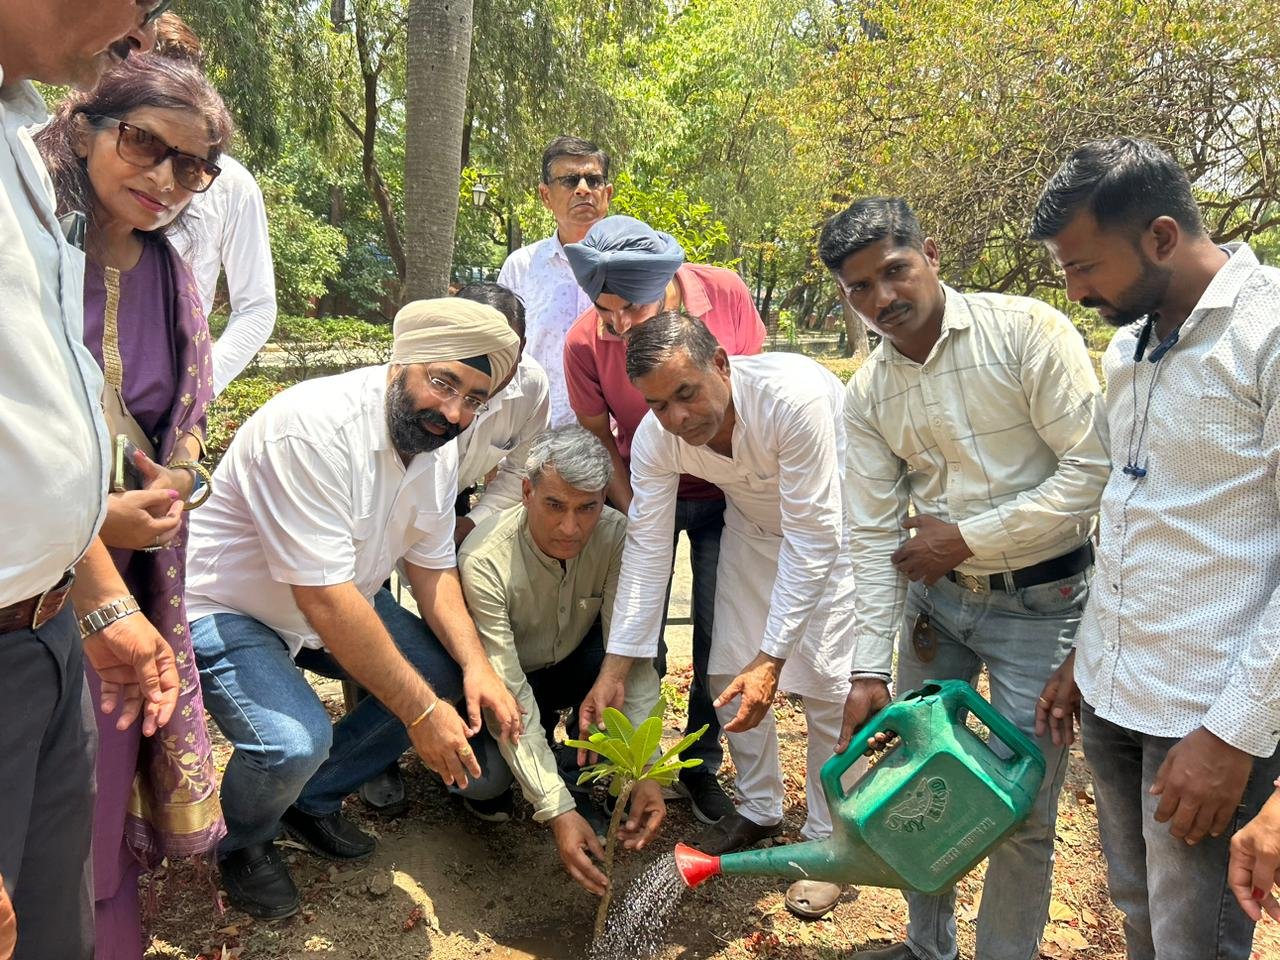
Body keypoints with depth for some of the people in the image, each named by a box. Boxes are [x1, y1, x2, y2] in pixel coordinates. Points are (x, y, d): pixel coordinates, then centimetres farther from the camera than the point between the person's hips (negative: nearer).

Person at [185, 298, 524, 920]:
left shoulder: (438, 446, -6)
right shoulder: (314, 426, -32)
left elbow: (430, 565, 1)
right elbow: (324, 597, -34)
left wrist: (476, 666, -15)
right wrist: (421, 711, -30)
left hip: (338, 599, 8)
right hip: (226, 606, -8)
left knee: (446, 676, -3)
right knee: (295, 742, -28)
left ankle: (313, 800, 17)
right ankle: (242, 844, 9)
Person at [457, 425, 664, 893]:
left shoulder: (616, 536, -24)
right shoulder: (485, 560, -34)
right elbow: (509, 697, -34)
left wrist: (644, 771, -34)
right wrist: (556, 812, -39)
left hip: (570, 665, 4)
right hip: (501, 679, -4)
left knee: (629, 658, -26)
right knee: (485, 773, -30)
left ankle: (575, 778, -2)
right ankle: (493, 778, 8)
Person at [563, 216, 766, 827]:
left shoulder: (726, 293, -18)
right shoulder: (585, 341, -19)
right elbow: (599, 441, -7)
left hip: (725, 491, 1)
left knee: (720, 638, 3)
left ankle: (702, 767, 24)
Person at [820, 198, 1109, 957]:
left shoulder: (1028, 331, -15)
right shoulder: (867, 394, -1)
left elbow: (1093, 469, -18)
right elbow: (875, 533, -1)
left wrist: (966, 536, -16)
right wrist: (872, 667, -5)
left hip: (1040, 601, -4)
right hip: (934, 597, 5)